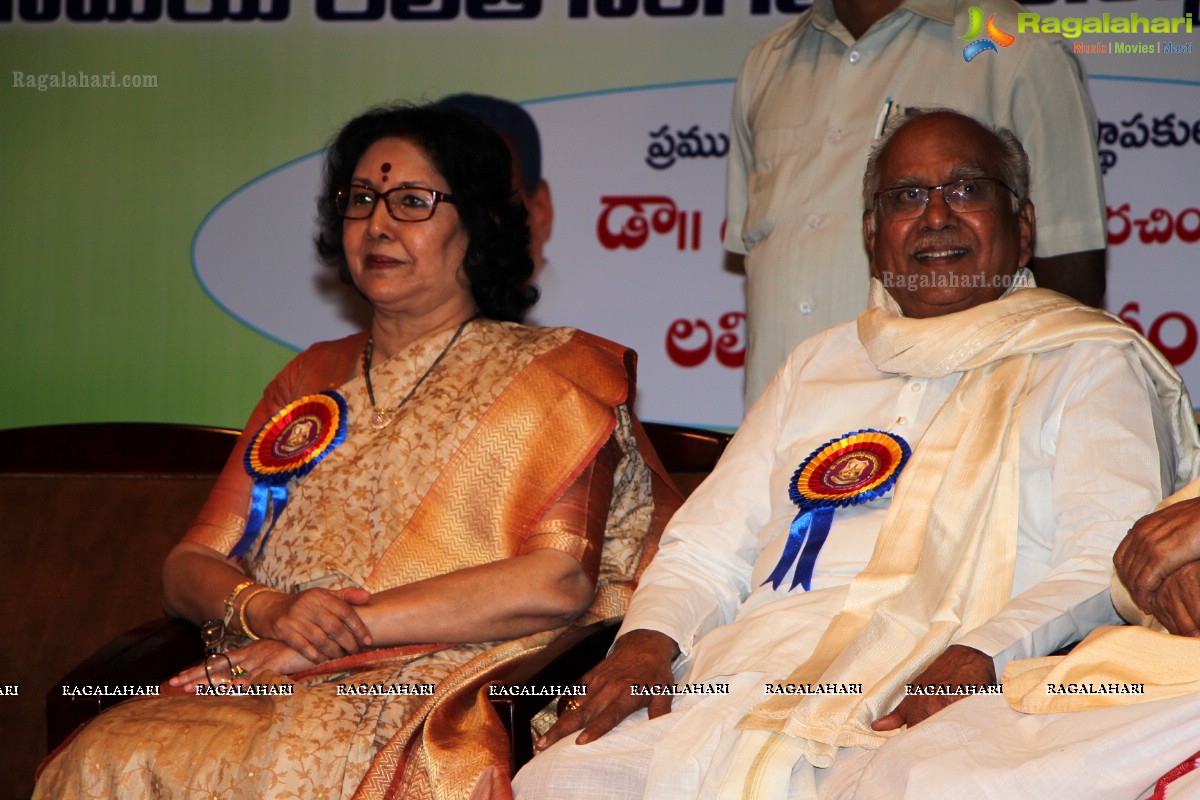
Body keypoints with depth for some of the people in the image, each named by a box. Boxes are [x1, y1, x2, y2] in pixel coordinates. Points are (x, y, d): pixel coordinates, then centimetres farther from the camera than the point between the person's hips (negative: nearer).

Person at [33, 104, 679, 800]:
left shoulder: (551, 373, 6)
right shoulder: (312, 379, 22)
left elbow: (560, 583, -10)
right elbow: (189, 567, 15)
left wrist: (343, 628, -12)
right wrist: (267, 610, -10)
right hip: (275, 689, 5)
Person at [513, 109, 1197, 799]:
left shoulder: (1091, 364, 11)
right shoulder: (819, 365, 28)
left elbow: (1111, 565, -4)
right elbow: (709, 546, 24)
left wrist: (978, 660, -22)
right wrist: (648, 639, 1)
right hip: (743, 677, 5)